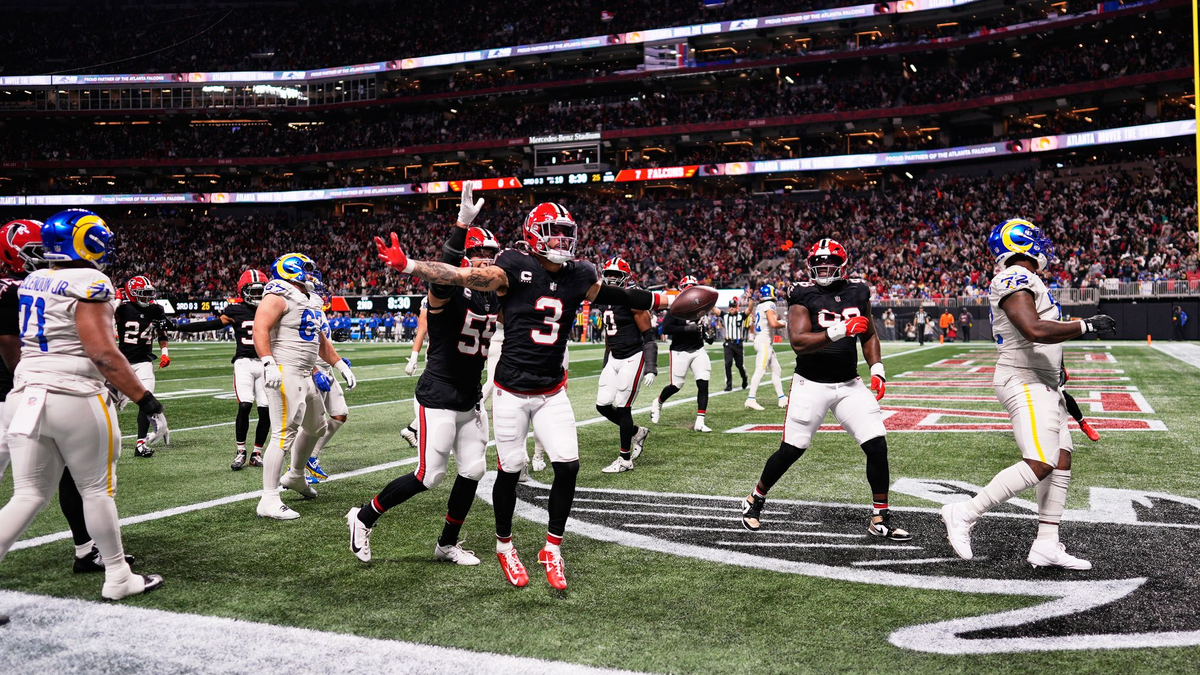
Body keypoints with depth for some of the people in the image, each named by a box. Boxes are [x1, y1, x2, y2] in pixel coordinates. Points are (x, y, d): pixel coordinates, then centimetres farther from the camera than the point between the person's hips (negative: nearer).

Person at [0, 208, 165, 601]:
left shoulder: (31, 284, 11)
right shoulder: (88, 286, -12)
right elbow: (104, 354, -19)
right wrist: (146, 401, -15)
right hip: (75, 400, -7)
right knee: (97, 490, 7)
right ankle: (117, 577, 19)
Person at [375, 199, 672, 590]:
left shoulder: (578, 277, 3)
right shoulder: (515, 268, -11)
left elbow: (620, 298, 16)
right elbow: (464, 277, -19)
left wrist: (669, 301, 20)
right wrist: (407, 266, -28)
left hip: (553, 392, 4)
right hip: (512, 392, -4)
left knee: (568, 466, -4)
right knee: (510, 470, 5)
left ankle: (552, 550, 15)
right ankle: (504, 546, 29)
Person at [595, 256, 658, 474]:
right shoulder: (605, 301, 10)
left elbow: (649, 336, -13)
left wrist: (650, 368, -18)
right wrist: (606, 362, 22)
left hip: (633, 359, -8)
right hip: (614, 359, 8)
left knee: (622, 407, -5)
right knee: (602, 405, 5)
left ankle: (625, 459, 8)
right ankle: (637, 432, 28)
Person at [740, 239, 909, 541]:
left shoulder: (858, 292, 6)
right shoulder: (803, 295, -9)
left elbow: (869, 336, 17)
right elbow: (798, 342, -20)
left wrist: (877, 369, 3)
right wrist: (840, 330, -29)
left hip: (849, 384, 4)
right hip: (811, 383, -4)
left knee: (877, 445, -6)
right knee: (791, 450, 0)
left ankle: (880, 519, 8)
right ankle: (754, 502, 23)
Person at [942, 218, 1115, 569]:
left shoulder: (1026, 281, 19)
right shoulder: (1016, 279, -14)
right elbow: (1034, 330, -27)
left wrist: (1055, 388, 27)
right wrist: (1087, 325, -18)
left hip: (1042, 384, 11)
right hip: (1025, 383, -11)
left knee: (1061, 461, 7)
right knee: (1039, 465, -16)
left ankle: (1046, 545, 9)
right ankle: (964, 514, -10)